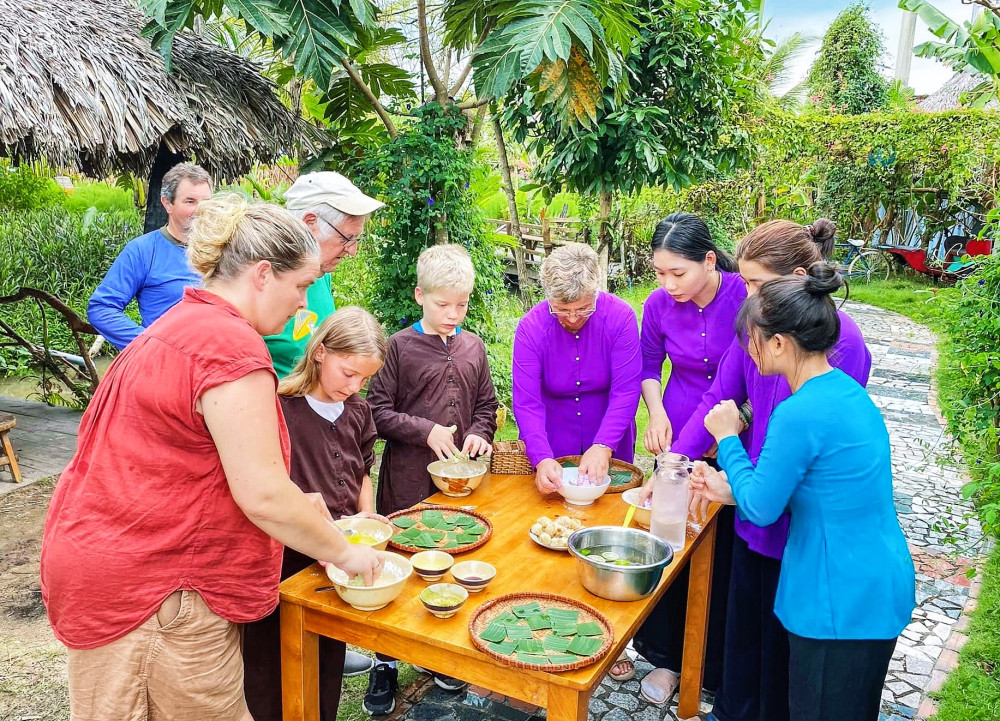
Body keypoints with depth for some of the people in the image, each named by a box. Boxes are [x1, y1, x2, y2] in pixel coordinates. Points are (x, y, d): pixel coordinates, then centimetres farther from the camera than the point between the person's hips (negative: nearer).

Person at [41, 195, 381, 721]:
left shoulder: (181, 324, 11)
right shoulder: (232, 345, -21)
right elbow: (262, 496, -24)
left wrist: (293, 503, 14)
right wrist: (344, 553, -9)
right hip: (155, 590, -10)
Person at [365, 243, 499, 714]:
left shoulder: (472, 346, 7)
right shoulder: (399, 347, -6)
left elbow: (486, 405, 15)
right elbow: (378, 411, -8)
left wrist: (479, 434, -4)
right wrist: (426, 432, -17)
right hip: (408, 482, -4)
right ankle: (385, 663, 24)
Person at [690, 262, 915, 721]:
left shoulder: (800, 414, -26)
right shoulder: (847, 392, 4)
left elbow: (761, 509, -16)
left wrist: (727, 438, -4)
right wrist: (732, 490, 11)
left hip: (842, 605, -9)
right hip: (880, 588, 9)